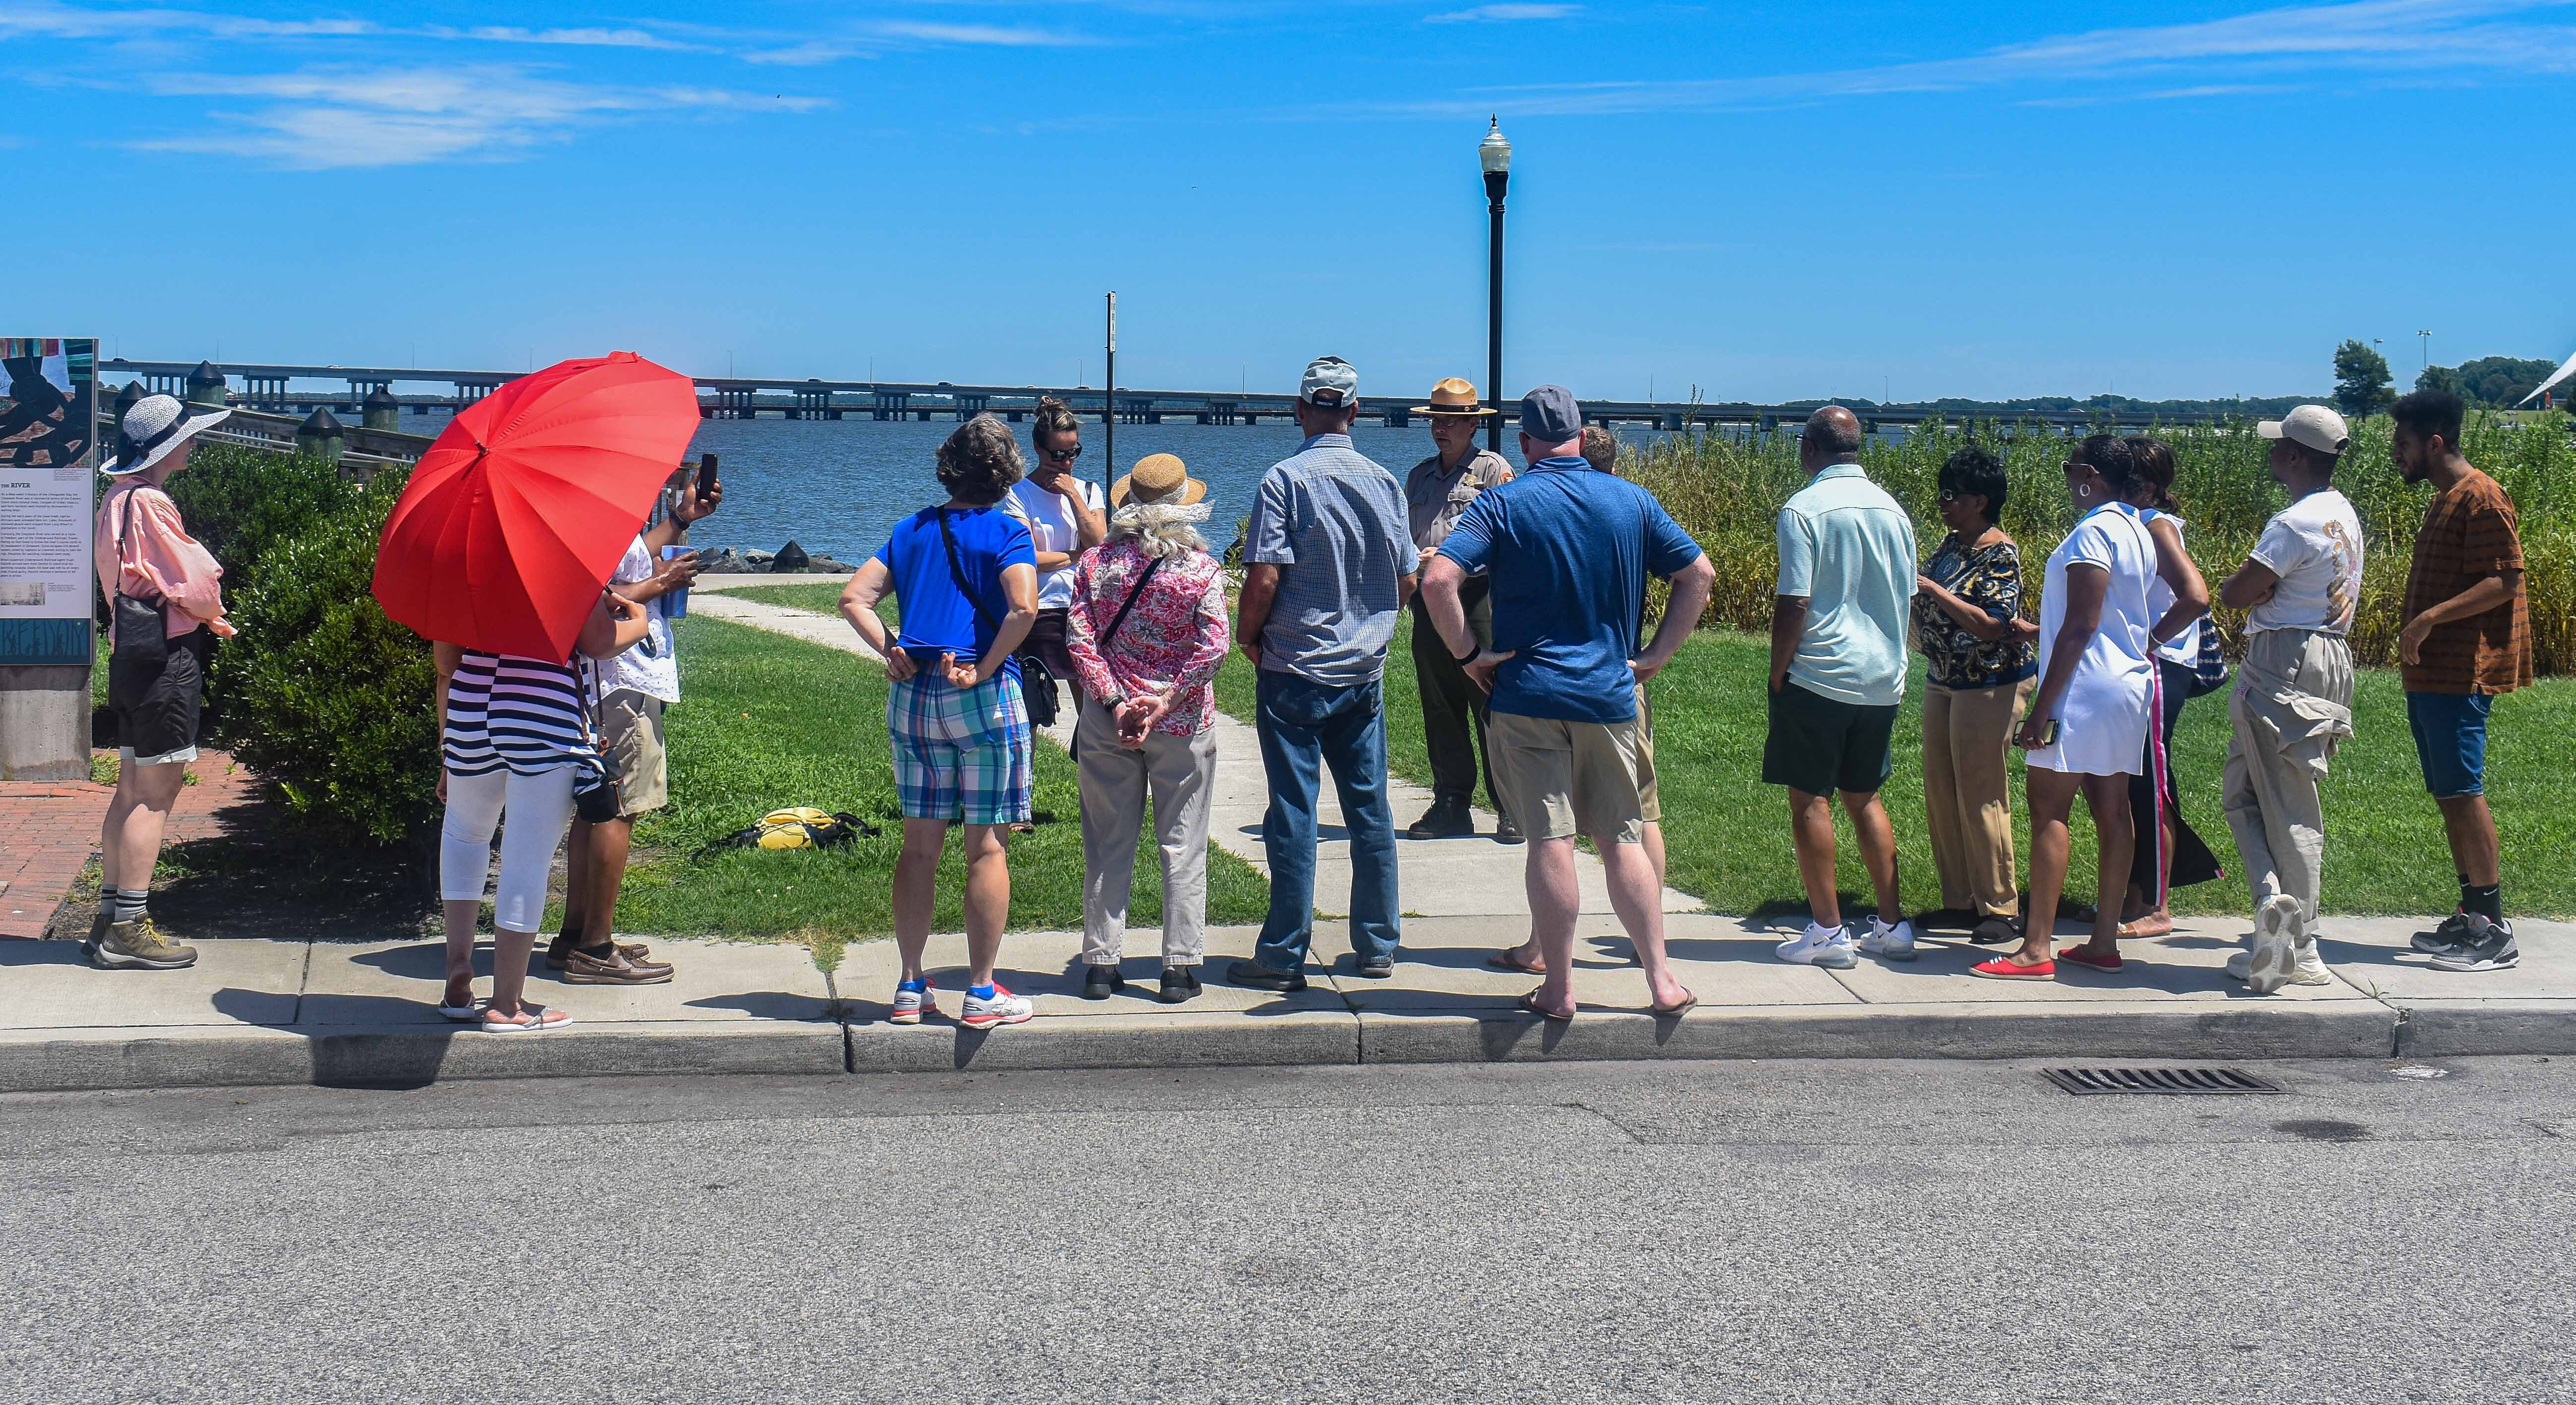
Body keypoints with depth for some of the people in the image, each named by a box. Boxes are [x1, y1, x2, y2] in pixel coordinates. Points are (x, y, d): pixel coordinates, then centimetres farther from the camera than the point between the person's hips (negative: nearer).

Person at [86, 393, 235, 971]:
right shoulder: (150, 505, -16)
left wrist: (201, 614, 3)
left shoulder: (116, 501, 15)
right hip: (167, 658, -10)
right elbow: (196, 587, -16)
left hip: (130, 657, 10)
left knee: (132, 789, 14)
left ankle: (110, 918, 18)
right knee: (155, 794, -7)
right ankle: (130, 929, -6)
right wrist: (214, 615, 5)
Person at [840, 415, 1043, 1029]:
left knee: (920, 843, 12)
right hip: (983, 699, -5)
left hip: (913, 696, 5)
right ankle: (982, 992, 4)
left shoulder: (911, 531, 11)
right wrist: (986, 669, -13)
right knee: (987, 845, 2)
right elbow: (1023, 609, -21)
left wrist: (890, 652, 0)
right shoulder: (1006, 533, -5)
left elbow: (854, 598, 4)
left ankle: (911, 987, 16)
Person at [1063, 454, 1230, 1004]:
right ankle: (1180, 967, 7)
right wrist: (1167, 700, -12)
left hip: (1107, 724, 2)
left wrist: (1115, 702, -10)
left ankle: (1101, 964, 12)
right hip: (1183, 724, -2)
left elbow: (1079, 640, -7)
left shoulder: (1096, 563, 0)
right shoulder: (1203, 567, -5)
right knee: (1183, 846, 7)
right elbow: (1213, 647, -15)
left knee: (1108, 845, 10)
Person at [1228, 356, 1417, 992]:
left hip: (1295, 673, -4)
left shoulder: (1284, 480, -11)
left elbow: (1263, 580, -17)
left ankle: (1284, 956, 2)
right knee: (1370, 808, 11)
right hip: (1365, 671, 4)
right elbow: (1408, 582, 8)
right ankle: (1377, 945, 19)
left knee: (1293, 812, -1)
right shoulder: (1385, 482, 3)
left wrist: (1248, 637, 1)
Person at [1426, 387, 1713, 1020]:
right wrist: (1657, 653, 11)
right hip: (1610, 693, 3)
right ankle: (1662, 981, 11)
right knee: (1622, 839, 11)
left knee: (1550, 842, 0)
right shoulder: (1632, 501, 4)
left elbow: (1438, 580, -17)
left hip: (1528, 693, -2)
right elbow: (1699, 574, 7)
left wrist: (1468, 655, -6)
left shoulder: (1503, 505, -5)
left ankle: (1558, 988, 5)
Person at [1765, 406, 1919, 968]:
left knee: (1810, 799, 2)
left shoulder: (1804, 509, -12)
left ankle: (1828, 932, 3)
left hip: (1819, 675, -6)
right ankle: (1892, 926, 16)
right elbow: (1905, 599, 14)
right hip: (1883, 679, 6)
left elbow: (1794, 604, -15)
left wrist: (1778, 673, -5)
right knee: (1864, 797, 16)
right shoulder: (1893, 510, 8)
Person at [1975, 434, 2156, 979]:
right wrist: (2036, 629, 31)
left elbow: (2081, 628, -18)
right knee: (2112, 811, 9)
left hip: (2085, 688, -10)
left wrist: (2042, 708, -17)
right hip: (2129, 684, 10)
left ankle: (2037, 950, -10)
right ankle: (2104, 942, 12)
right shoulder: (2138, 533, 15)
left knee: (2048, 808, -8)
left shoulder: (2093, 532, -14)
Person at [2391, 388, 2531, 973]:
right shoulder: (2442, 501, 18)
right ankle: (2471, 919, 16)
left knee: (2463, 794, -11)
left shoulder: (2481, 498, -12)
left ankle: (2495, 930, -9)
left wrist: (2429, 619, -24)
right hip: (2431, 675, 10)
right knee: (2450, 798, 11)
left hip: (2461, 676, -10)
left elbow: (2504, 581, -19)